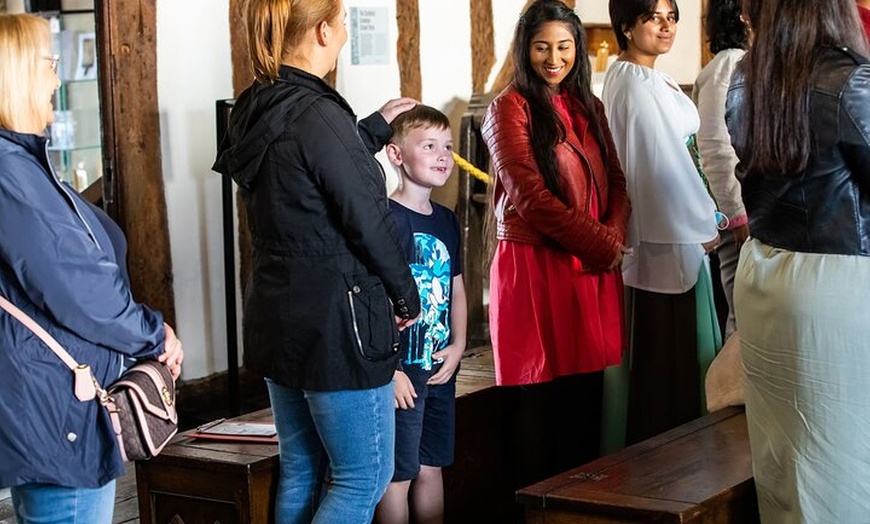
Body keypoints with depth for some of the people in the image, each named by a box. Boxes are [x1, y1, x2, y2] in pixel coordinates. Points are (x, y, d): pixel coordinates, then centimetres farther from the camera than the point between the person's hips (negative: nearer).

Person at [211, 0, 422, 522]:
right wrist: (407, 297, -3)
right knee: (366, 477, 2)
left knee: (301, 470, 17)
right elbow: (368, 220, -17)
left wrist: (378, 124, 31)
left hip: (277, 314, 9)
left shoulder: (256, 111, 6)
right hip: (336, 320, -9)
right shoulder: (318, 115, -21)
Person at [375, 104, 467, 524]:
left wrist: (457, 347, 4)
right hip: (401, 370, -7)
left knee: (430, 469, 16)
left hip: (440, 368, 7)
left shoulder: (446, 221, 10)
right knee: (398, 474, 1)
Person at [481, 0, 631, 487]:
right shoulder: (511, 108, -4)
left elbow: (617, 182, 13)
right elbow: (529, 196, -12)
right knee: (541, 406, -3)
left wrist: (614, 237, -7)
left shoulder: (590, 108, 16)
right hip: (535, 267, -6)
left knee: (587, 402, 7)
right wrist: (601, 243, -11)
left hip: (594, 269, 6)